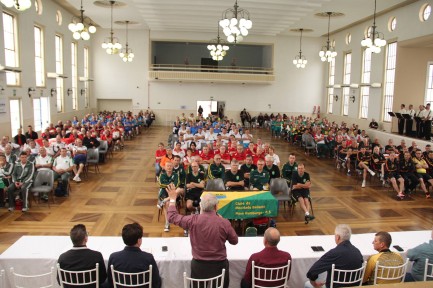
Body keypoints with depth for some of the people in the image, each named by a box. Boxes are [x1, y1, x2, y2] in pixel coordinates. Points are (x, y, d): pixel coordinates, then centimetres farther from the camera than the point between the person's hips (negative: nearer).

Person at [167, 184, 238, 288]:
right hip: (219, 265, -1)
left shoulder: (193, 220, -14)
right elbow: (234, 241, 1)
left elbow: (172, 217, 2)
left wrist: (172, 199, 14)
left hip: (198, 265, 1)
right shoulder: (224, 223, -17)